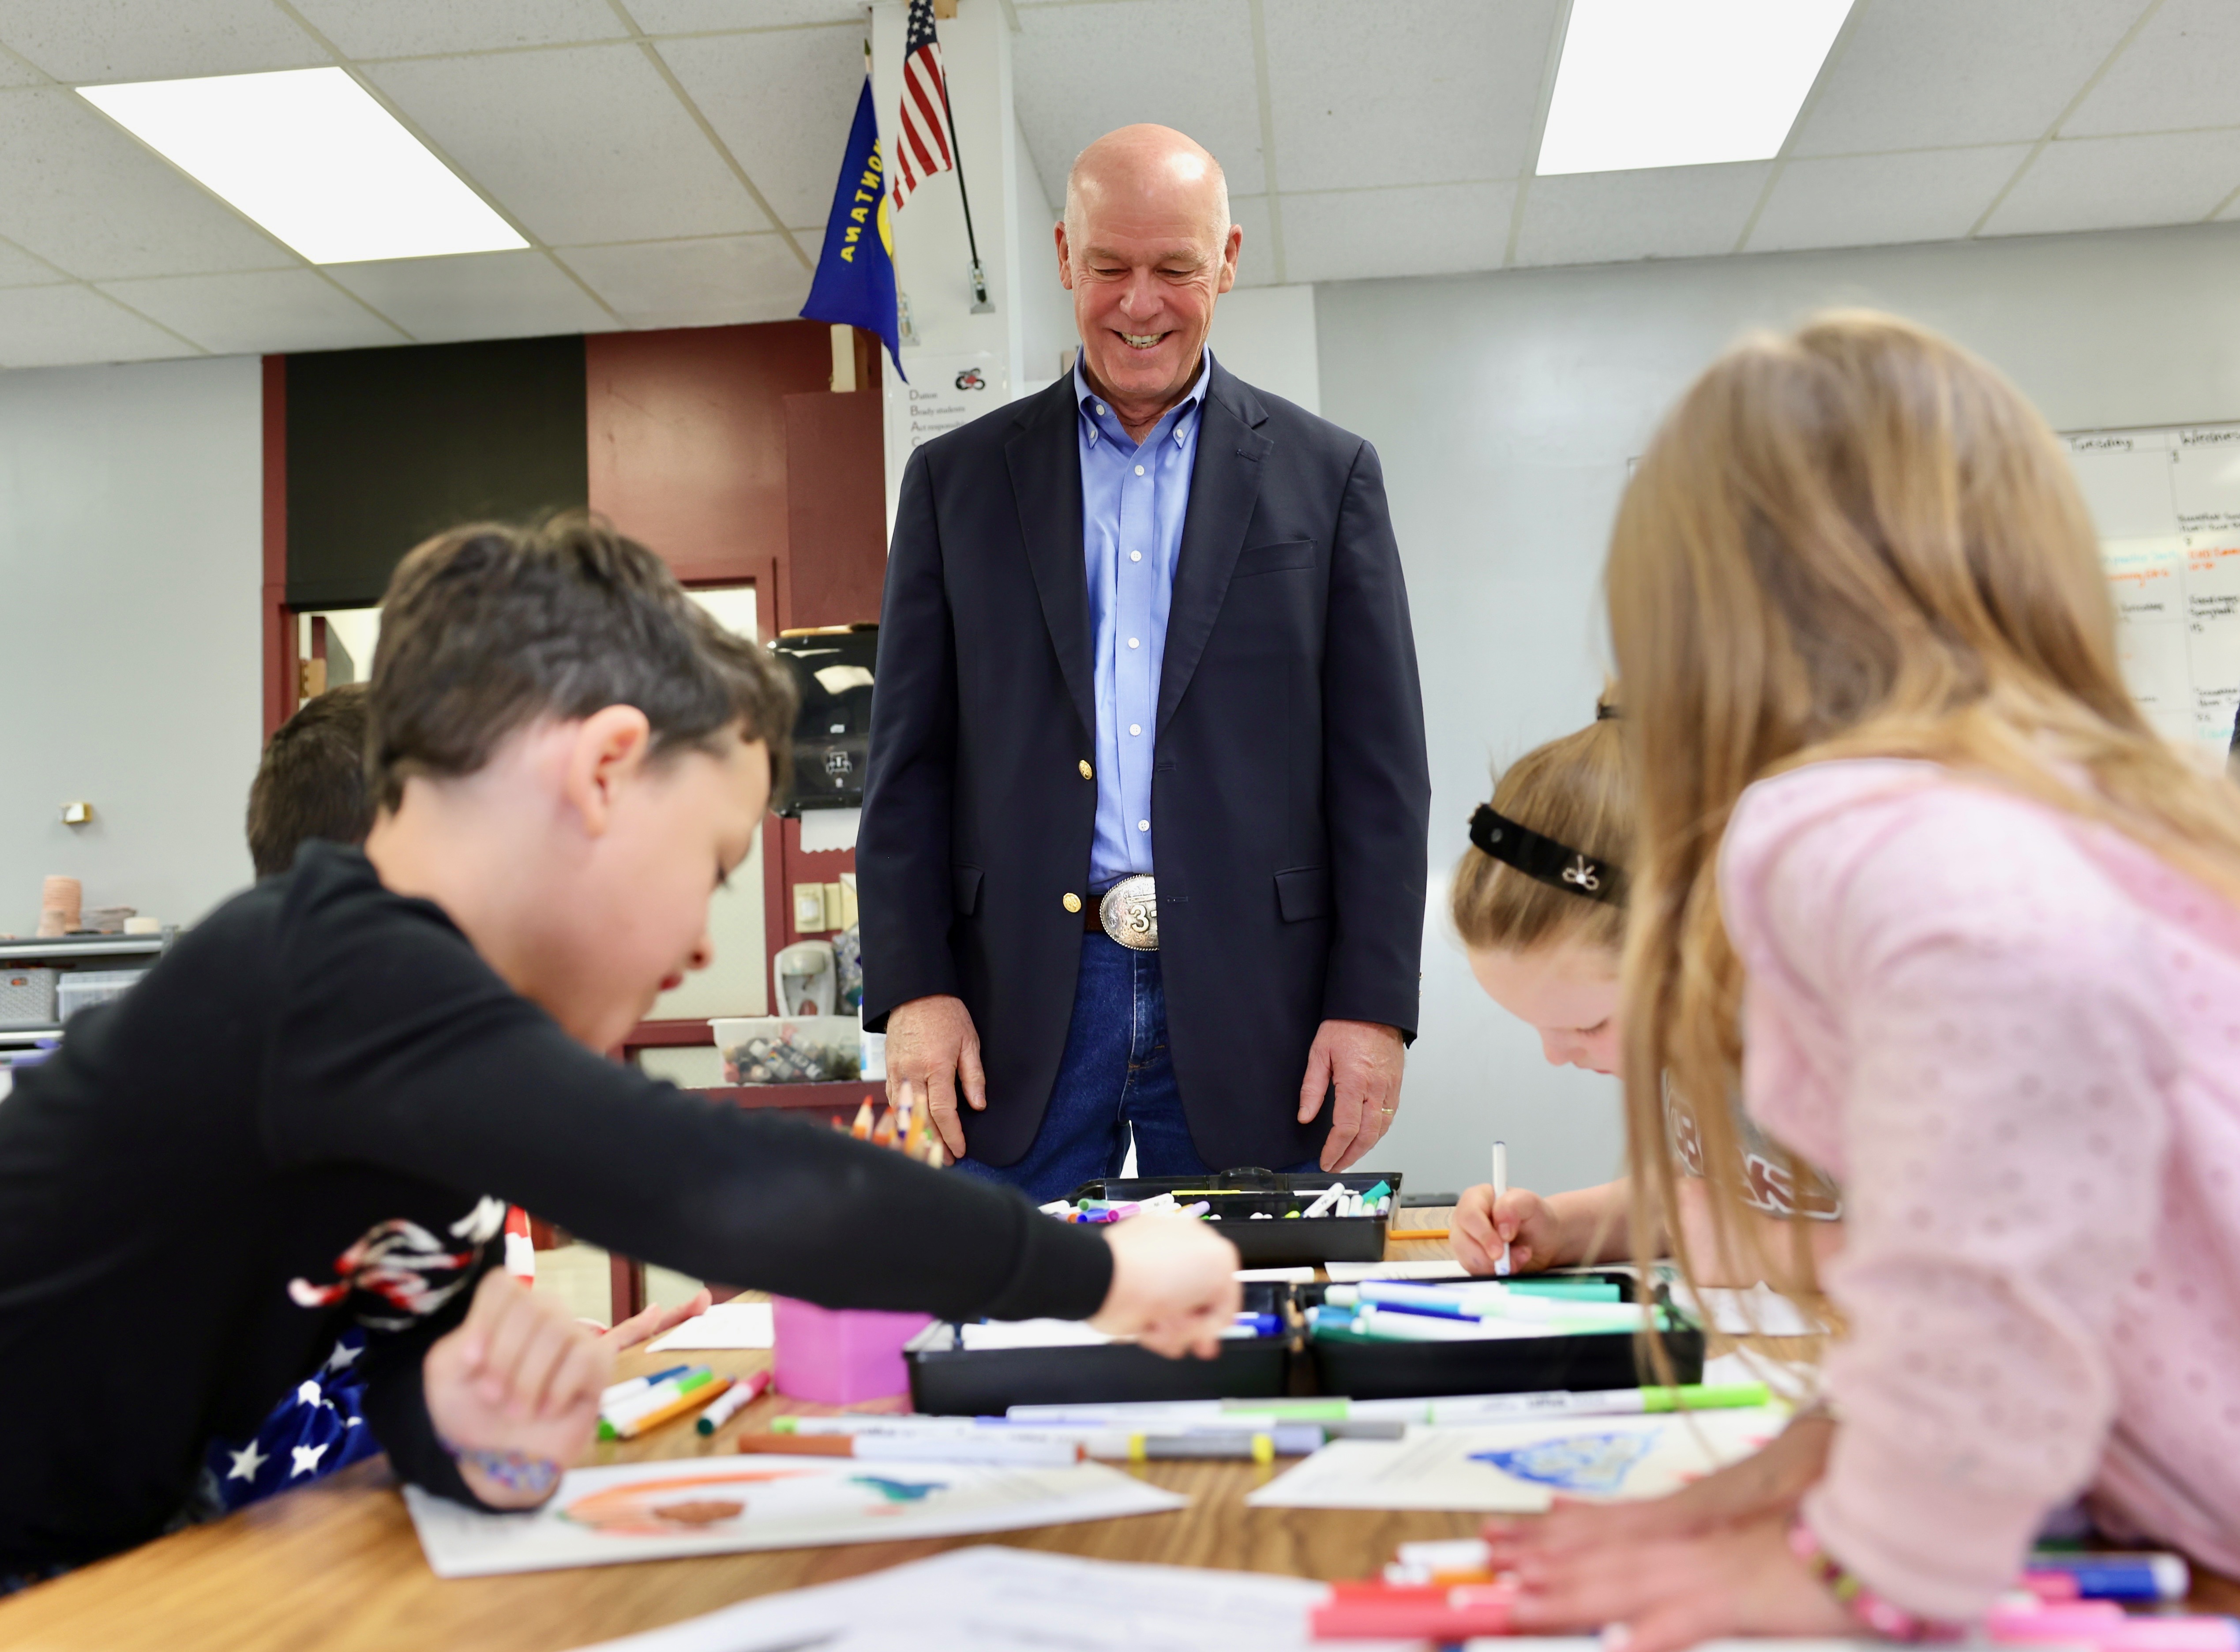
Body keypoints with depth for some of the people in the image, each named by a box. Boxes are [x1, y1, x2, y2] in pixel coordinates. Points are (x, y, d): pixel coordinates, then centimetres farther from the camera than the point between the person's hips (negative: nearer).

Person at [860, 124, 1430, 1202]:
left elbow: (1382, 767, 4)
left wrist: (1374, 1004, -4)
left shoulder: (1327, 474, 8)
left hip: (1248, 1003, 0)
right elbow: (908, 758, 6)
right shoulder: (957, 478, 10)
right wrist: (912, 987, -3)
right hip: (1019, 1014, 1)